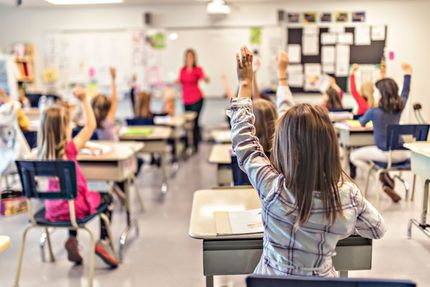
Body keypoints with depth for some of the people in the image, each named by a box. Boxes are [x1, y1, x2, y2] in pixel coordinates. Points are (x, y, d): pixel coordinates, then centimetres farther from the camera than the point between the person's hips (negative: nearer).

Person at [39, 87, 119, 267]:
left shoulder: (43, 153, -4)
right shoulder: (69, 149, -20)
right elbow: (91, 126, -15)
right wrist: (84, 100, -14)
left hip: (53, 209, 6)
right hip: (73, 207, -6)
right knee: (107, 198, 20)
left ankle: (72, 240, 29)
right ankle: (103, 241, 11)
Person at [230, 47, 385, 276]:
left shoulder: (273, 188, -29)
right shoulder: (349, 193, -20)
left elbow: (244, 142, -15)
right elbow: (378, 229, -1)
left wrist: (245, 83, -7)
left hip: (274, 277, -2)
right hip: (324, 277, 3)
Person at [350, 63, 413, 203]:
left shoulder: (373, 111, -12)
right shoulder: (399, 107, 1)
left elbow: (362, 122, 10)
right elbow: (405, 94, 23)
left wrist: (362, 119, 34)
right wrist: (407, 75, 32)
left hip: (385, 154, -5)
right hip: (402, 153, 5)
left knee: (354, 156, 12)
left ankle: (382, 176, 2)